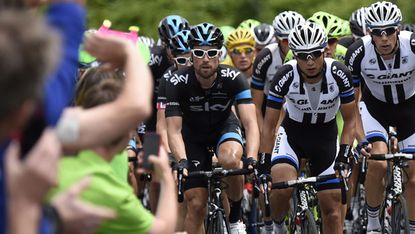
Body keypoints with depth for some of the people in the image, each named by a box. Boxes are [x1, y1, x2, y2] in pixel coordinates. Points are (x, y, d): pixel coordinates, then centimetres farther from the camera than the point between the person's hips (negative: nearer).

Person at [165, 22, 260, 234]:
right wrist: (182, 162, -48)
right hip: (192, 133, 0)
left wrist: (252, 159, -51)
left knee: (231, 159, -35)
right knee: (196, 205, -9)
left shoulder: (233, 78, -27)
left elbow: (250, 123, -34)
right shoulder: (178, 82, -27)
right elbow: (174, 130, -29)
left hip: (224, 127, 0)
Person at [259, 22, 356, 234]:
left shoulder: (339, 75, -23)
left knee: (332, 209, -2)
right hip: (293, 132, -1)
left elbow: (350, 120, -11)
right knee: (283, 186, -29)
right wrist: (263, 165, -22)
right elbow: (269, 125, -18)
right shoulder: (286, 76, -25)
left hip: (325, 136, 1)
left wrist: (344, 155, -23)